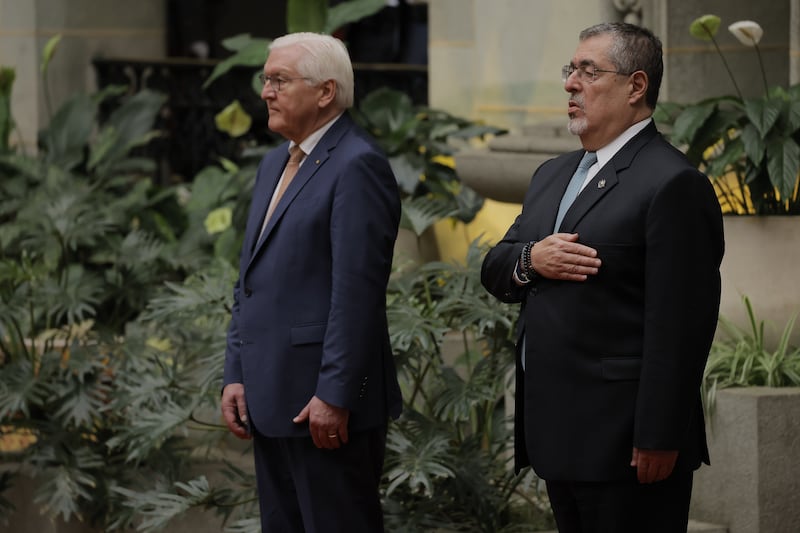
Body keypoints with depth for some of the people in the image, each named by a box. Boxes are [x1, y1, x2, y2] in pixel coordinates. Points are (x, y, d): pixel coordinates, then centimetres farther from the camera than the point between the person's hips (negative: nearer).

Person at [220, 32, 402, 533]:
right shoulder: (275, 163, 17)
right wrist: (237, 375, 12)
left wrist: (334, 397, -21)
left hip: (328, 403, -9)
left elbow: (357, 290, -19)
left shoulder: (358, 165, -13)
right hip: (272, 398, 9)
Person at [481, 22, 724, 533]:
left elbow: (678, 327, -17)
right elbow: (493, 271, 18)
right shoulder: (553, 175, 18)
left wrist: (658, 440, -21)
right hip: (560, 434, 9)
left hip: (624, 443, -9)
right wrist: (529, 260, -6)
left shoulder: (674, 184, -12)